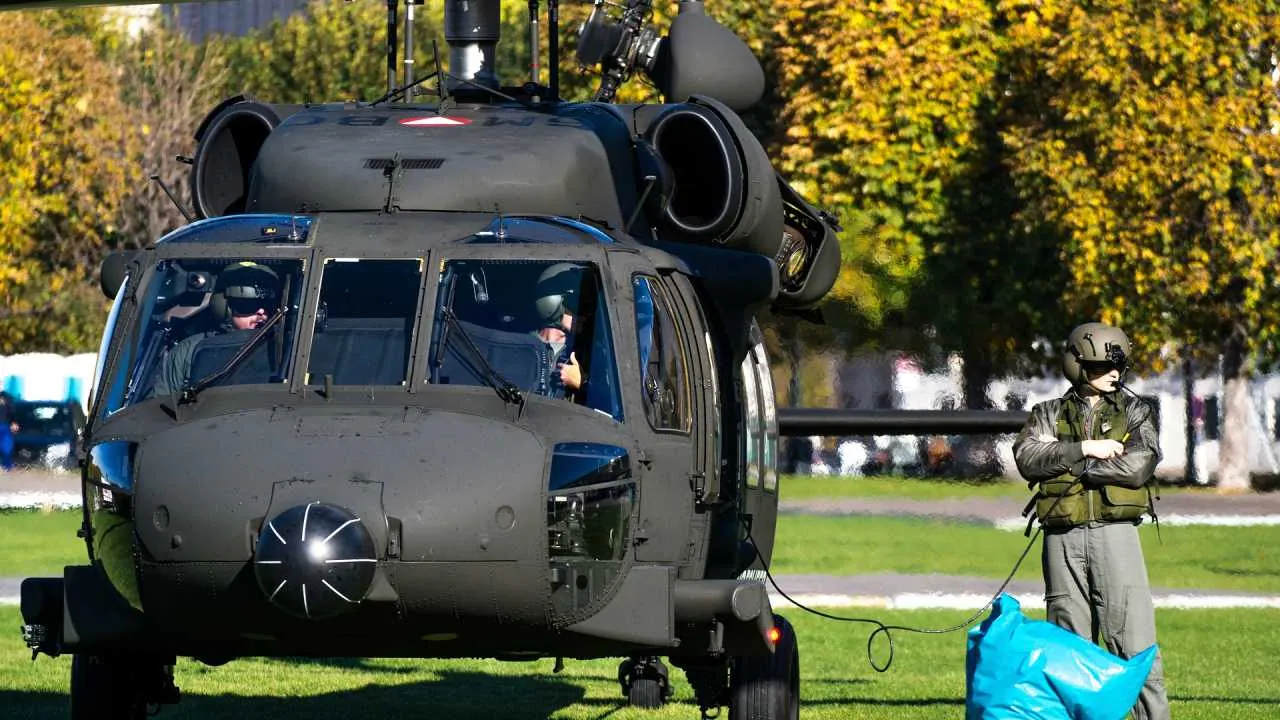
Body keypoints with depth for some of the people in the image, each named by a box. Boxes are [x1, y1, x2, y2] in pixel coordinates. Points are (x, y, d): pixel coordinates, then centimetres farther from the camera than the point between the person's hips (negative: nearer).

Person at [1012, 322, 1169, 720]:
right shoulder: (1049, 414, 13)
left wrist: (1071, 466, -6)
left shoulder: (1133, 411, 11)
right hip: (1063, 537, 1)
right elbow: (1027, 458, -6)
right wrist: (1084, 449, -13)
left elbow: (1139, 466, -7)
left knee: (1134, 641, -8)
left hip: (1115, 534, -1)